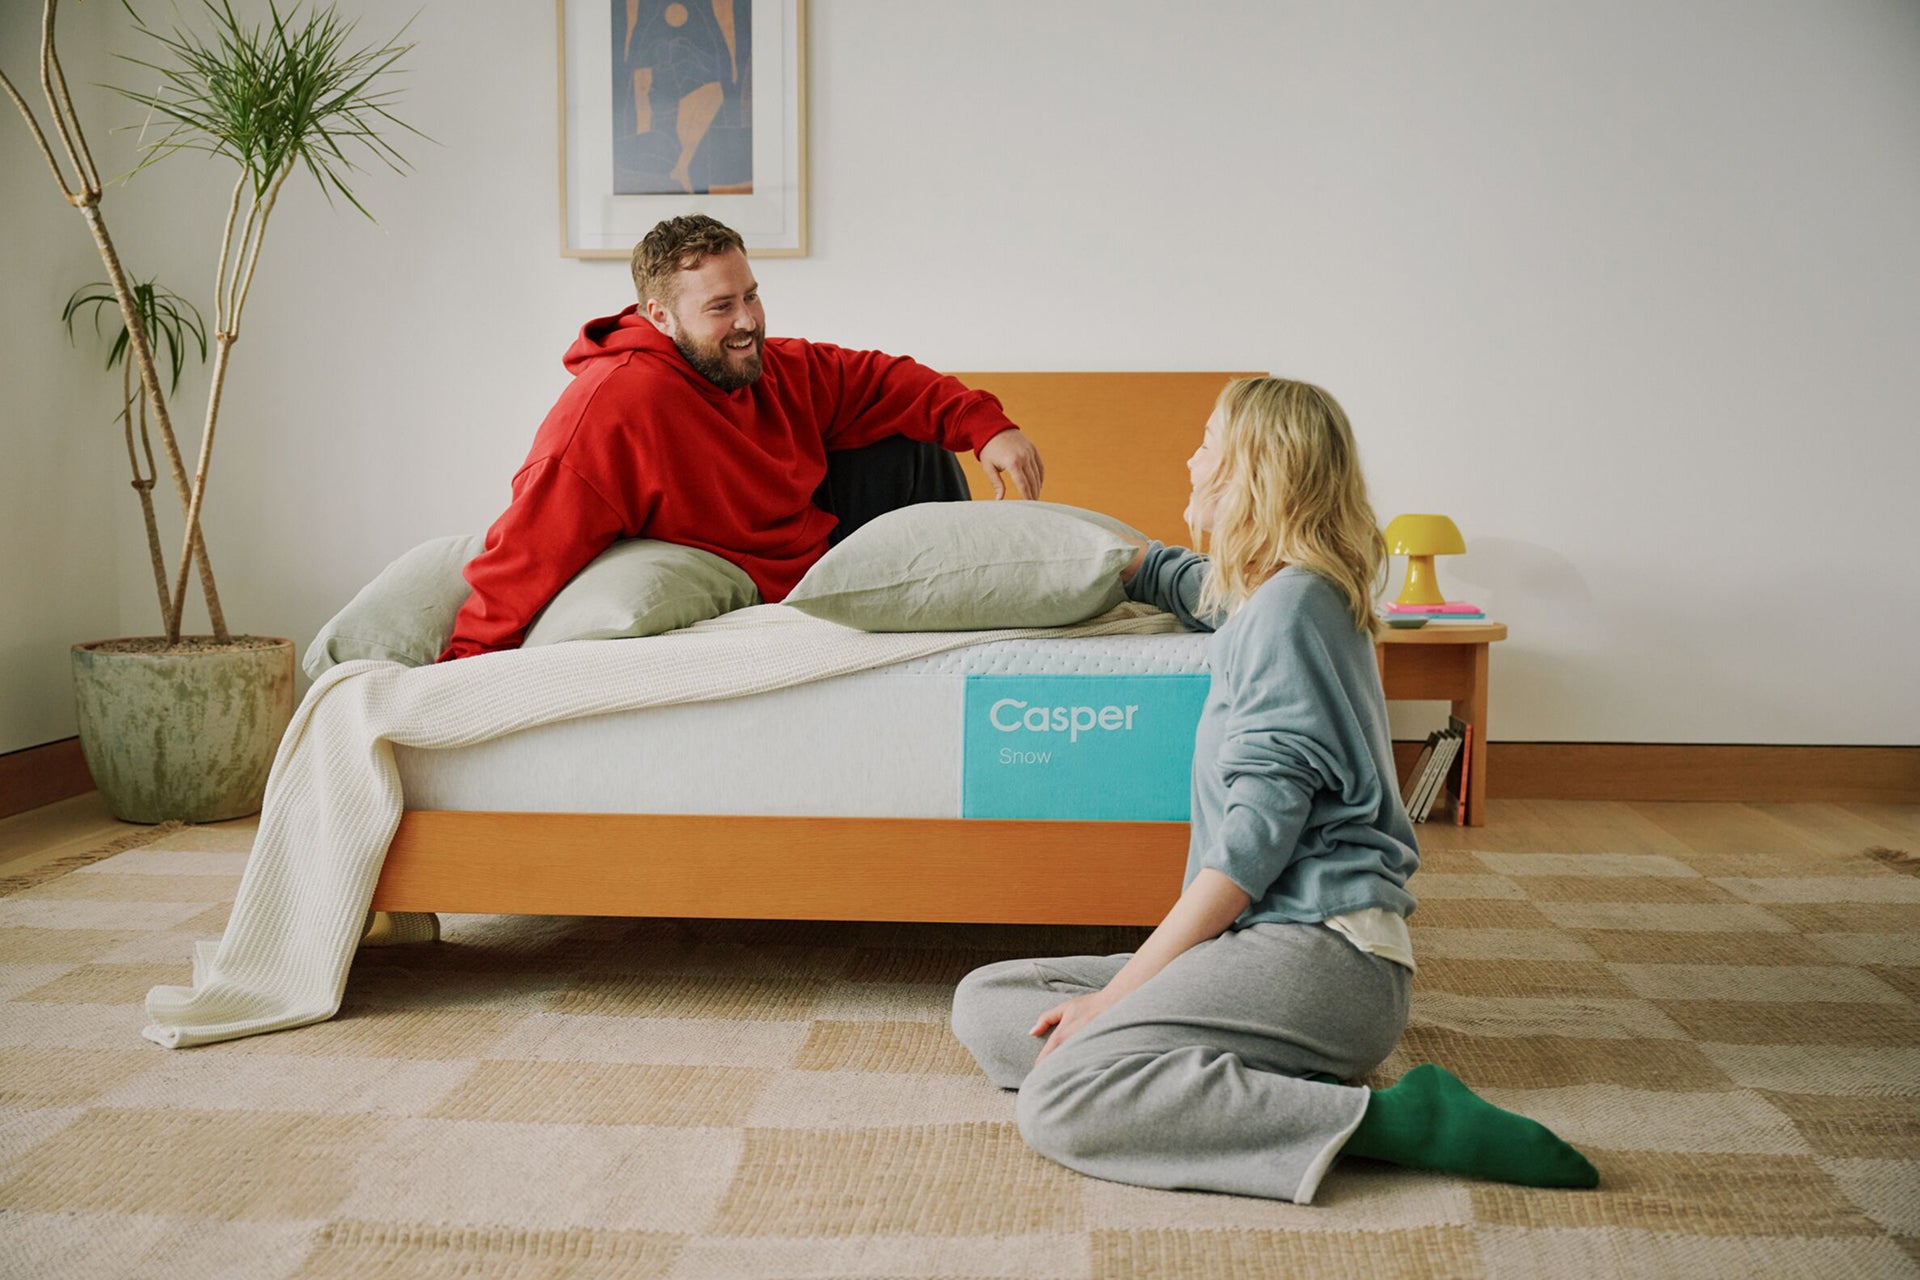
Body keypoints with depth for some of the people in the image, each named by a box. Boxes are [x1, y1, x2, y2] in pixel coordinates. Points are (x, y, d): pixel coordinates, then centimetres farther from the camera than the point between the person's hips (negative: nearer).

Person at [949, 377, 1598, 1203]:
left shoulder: (1289, 604, -10)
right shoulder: (1267, 592, 20)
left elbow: (1257, 834, -17)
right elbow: (1176, 578, 47)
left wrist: (1121, 988, -15)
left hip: (1320, 946, -10)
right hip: (1284, 939, 10)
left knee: (1058, 1101, -28)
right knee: (983, 1004, 4)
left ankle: (1389, 1120, -22)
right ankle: (1275, 1077, -10)